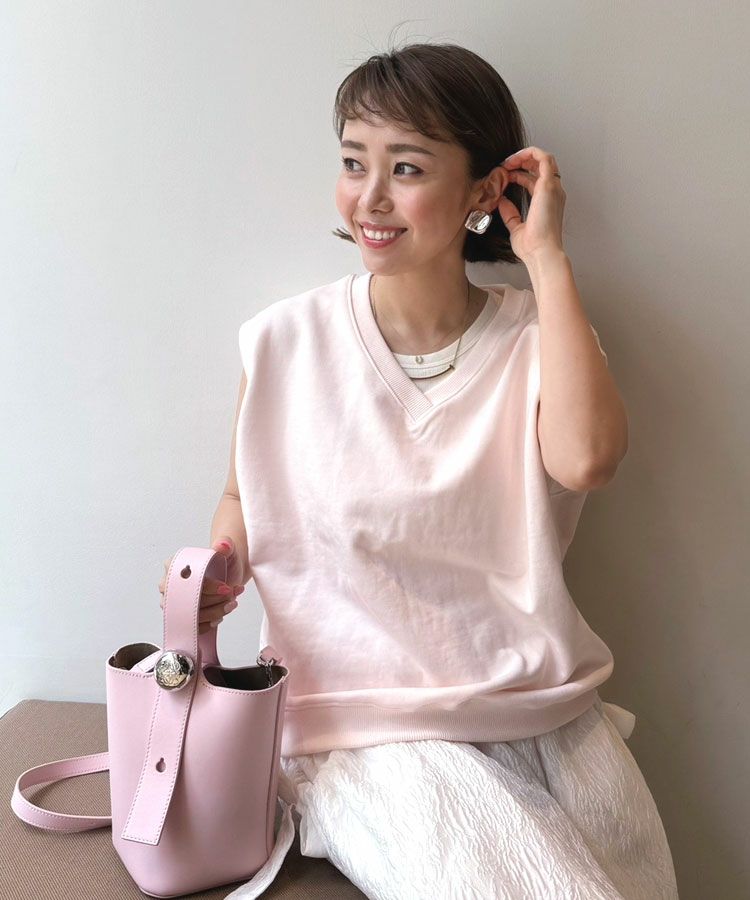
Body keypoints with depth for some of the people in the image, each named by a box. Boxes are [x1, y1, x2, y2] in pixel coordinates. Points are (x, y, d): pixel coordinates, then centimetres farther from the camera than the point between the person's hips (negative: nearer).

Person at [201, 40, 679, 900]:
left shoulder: (535, 337, -1)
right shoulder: (287, 340, -3)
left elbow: (583, 459, -23)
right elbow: (245, 497, 11)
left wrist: (546, 256, -15)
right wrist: (218, 566, -11)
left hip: (545, 711, 2)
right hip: (367, 722, -2)